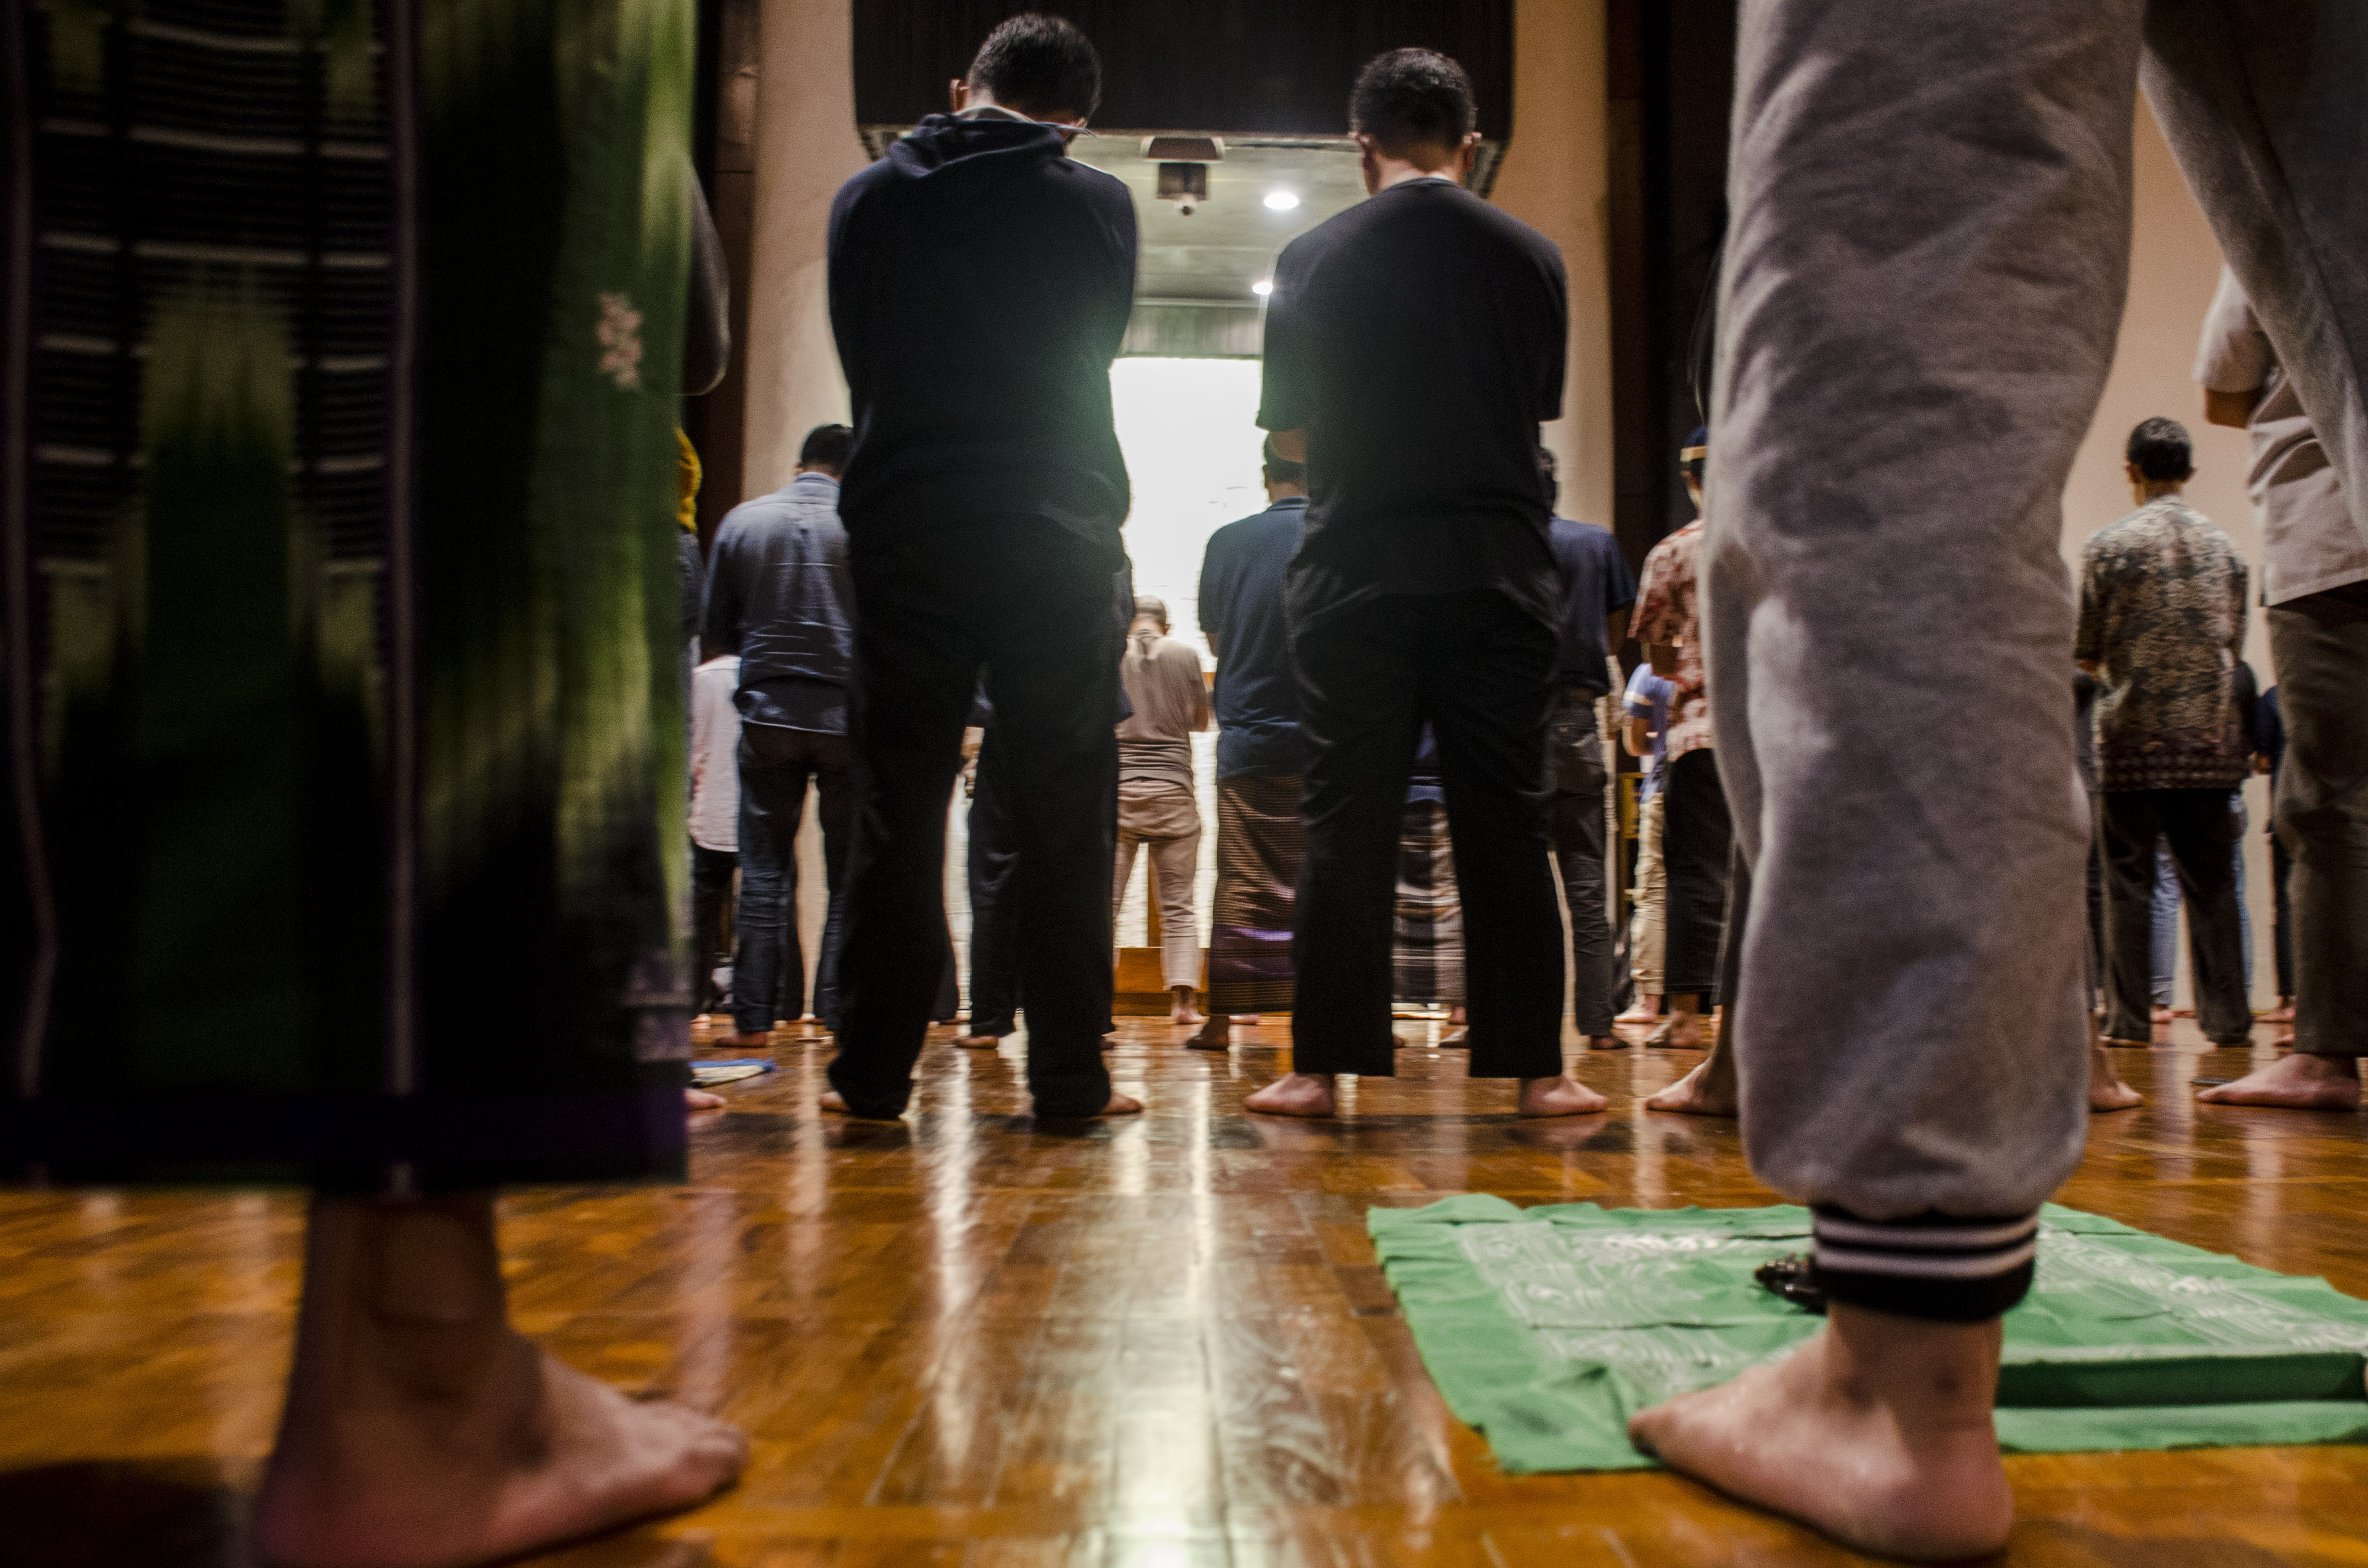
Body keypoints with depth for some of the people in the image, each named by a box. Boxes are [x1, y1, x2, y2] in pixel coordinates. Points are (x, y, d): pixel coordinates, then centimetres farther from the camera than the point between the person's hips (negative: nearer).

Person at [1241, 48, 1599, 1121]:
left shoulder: (1311, 260, 1)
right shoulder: (1530, 257, 4)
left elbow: (1289, 438, 6)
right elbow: (1537, 415, 14)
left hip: (1354, 576, -1)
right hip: (1497, 573, 1)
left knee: (1346, 828, 3)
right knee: (1507, 827, 5)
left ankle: (1321, 1068, 6)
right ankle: (1535, 1069, 9)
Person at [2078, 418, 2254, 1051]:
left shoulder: (2109, 544, -5)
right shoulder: (2224, 546, 7)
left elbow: (2085, 653, -3)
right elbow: (2235, 643, 15)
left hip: (2135, 739, -3)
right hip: (2211, 738, 3)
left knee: (2129, 883, 1)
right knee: (2211, 882, 6)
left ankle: (2129, 1020, 2)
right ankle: (2228, 1019, 6)